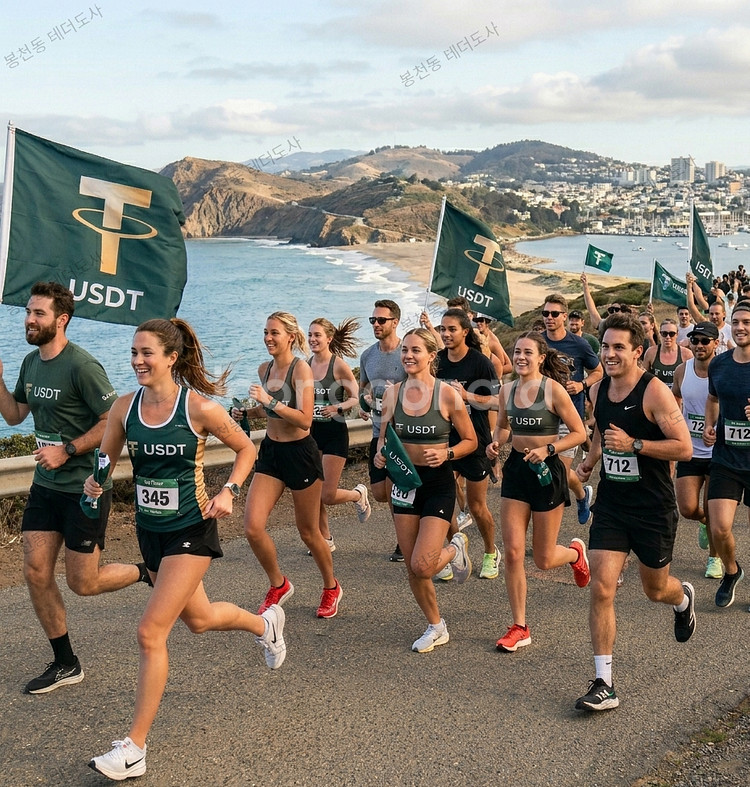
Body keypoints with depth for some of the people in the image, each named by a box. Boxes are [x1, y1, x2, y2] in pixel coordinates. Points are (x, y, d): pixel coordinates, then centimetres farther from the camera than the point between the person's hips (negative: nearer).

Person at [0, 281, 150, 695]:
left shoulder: (81, 365, -19)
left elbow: (113, 423, -19)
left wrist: (67, 451, -22)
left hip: (85, 487, -8)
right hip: (45, 485, 8)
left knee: (82, 583, 0)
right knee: (36, 573, 5)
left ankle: (151, 572, 27)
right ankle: (65, 664, 20)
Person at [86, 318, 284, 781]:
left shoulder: (200, 408, -16)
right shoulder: (125, 408, -4)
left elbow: (247, 449, -1)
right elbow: (105, 461, 7)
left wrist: (228, 492, -15)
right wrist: (94, 482, -15)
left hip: (191, 531, -6)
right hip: (150, 529, 6)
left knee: (151, 633, -11)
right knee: (198, 619, 23)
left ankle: (134, 749, 0)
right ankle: (265, 623, 55)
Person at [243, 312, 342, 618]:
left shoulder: (301, 369, -15)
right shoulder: (264, 369, 6)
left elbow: (304, 420, -23)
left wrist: (269, 400, -28)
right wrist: (248, 411, 4)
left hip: (300, 453, -6)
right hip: (270, 451, 6)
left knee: (308, 532, 8)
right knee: (253, 527, -6)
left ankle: (331, 588, 33)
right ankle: (278, 586, 18)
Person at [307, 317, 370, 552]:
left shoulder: (339, 365, -10)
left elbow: (356, 398, -10)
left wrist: (338, 407, -27)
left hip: (334, 432, -5)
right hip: (311, 432, 5)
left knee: (328, 496, -4)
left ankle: (358, 494, 28)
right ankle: (325, 540, 23)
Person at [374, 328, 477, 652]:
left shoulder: (447, 394, -10)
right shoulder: (393, 393, 1)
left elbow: (470, 441, -2)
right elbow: (384, 436, 13)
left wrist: (446, 453, -20)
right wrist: (380, 454, -8)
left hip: (438, 483, -4)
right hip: (404, 481, 4)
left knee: (421, 566, -13)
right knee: (412, 569, 8)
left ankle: (455, 548, 21)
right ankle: (436, 628, 30)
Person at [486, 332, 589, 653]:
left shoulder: (553, 390, -11)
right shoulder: (507, 390, 4)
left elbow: (579, 433, -9)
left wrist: (547, 449, -21)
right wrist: (495, 443, -1)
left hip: (547, 471, -4)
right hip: (515, 470, 4)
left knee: (543, 560, 5)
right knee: (512, 552, -3)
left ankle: (575, 552, 42)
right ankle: (519, 628, 9)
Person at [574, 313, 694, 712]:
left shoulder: (655, 391, -16)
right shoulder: (598, 390, 3)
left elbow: (684, 448, -19)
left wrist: (633, 444, -26)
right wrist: (590, 459, 8)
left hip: (653, 508, -4)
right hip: (610, 504, 4)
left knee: (655, 589, 16)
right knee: (601, 589, -8)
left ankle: (683, 598, 55)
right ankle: (604, 685, -1)